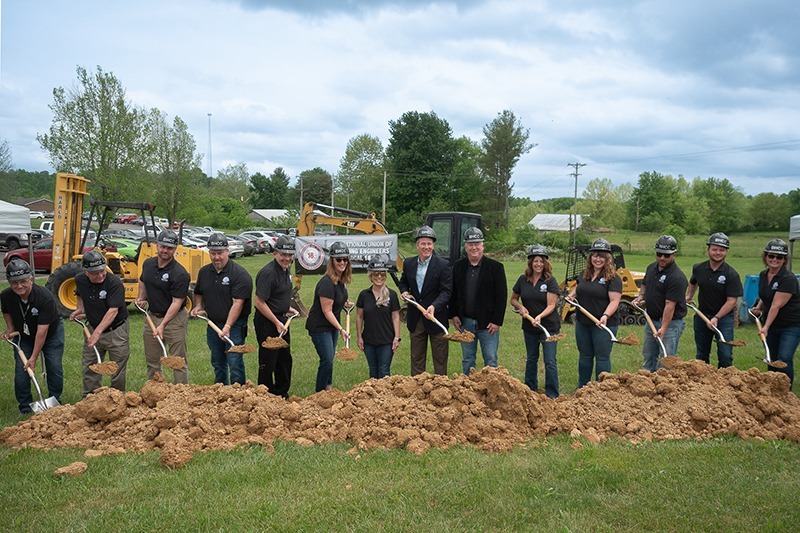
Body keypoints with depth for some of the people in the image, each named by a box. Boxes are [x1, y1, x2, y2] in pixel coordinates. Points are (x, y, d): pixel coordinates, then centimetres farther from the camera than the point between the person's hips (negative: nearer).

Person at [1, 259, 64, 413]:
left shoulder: (45, 298, -36)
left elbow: (42, 331, -33)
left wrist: (34, 357, -30)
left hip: (51, 333, -3)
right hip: (24, 336, 3)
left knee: (54, 368, -3)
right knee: (21, 371, -3)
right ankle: (25, 408, 11)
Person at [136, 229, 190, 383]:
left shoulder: (180, 274, -20)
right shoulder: (148, 264, 2)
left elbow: (176, 303, -22)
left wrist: (162, 325, -28)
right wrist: (141, 298, 9)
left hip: (174, 318, -7)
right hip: (152, 315, 7)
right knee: (152, 360, 17)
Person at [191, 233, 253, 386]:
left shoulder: (240, 274, -14)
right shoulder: (204, 272, 8)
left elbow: (238, 303, -20)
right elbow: (198, 293, 25)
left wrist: (227, 326, -27)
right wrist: (198, 306, 4)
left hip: (235, 325, -6)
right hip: (213, 324, 6)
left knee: (235, 362, -8)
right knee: (217, 363, 16)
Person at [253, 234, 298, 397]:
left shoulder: (285, 270, 8)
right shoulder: (268, 273, -21)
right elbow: (259, 302, -23)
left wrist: (288, 308, 12)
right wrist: (277, 323, -20)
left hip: (281, 320, 10)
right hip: (267, 322, -10)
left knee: (285, 359, 18)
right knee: (268, 361, 1)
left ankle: (282, 394, 31)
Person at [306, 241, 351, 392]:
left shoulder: (341, 280, 2)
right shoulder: (327, 283, -25)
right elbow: (327, 311, -23)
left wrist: (345, 304, 6)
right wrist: (341, 329, -22)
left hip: (332, 325, 9)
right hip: (320, 327, -9)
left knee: (330, 358, 18)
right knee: (327, 360, -6)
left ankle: (328, 388, 33)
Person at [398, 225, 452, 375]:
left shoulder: (443, 265, -10)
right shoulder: (408, 263, 4)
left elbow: (446, 291, -15)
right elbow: (403, 282, 21)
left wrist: (434, 306, -31)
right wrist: (404, 291, -1)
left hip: (436, 318, -4)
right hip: (415, 319, 4)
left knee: (440, 358, 6)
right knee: (416, 357, 15)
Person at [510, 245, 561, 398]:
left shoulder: (550, 281, -9)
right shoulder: (523, 280, 2)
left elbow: (551, 305, -14)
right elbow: (513, 299, 13)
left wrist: (540, 316, -31)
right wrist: (521, 307, -8)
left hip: (549, 326, -4)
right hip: (529, 327, 4)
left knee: (550, 362, -6)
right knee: (531, 359, 18)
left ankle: (552, 395, 3)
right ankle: (530, 390, 32)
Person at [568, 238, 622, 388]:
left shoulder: (613, 278, -12)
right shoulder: (584, 274, 9)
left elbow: (614, 300, -19)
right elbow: (578, 288, 26)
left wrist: (606, 316, -34)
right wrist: (572, 295, 5)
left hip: (604, 324, -6)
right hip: (582, 323, 7)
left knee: (602, 357, 3)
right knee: (584, 356, 17)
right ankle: (582, 388, 29)